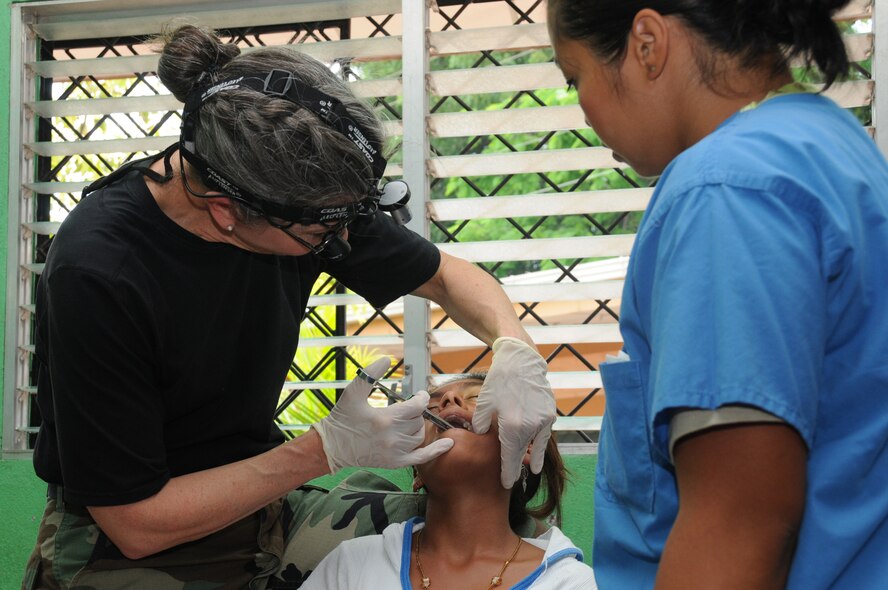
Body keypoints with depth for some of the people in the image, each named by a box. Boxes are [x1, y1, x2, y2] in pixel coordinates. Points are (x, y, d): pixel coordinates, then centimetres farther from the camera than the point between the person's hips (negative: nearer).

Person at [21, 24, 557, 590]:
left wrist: (515, 348, -16)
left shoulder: (304, 199, -13)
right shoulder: (96, 275, -29)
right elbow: (135, 525, -22)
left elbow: (448, 275, 5)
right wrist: (329, 448, -25)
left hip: (263, 509, 6)